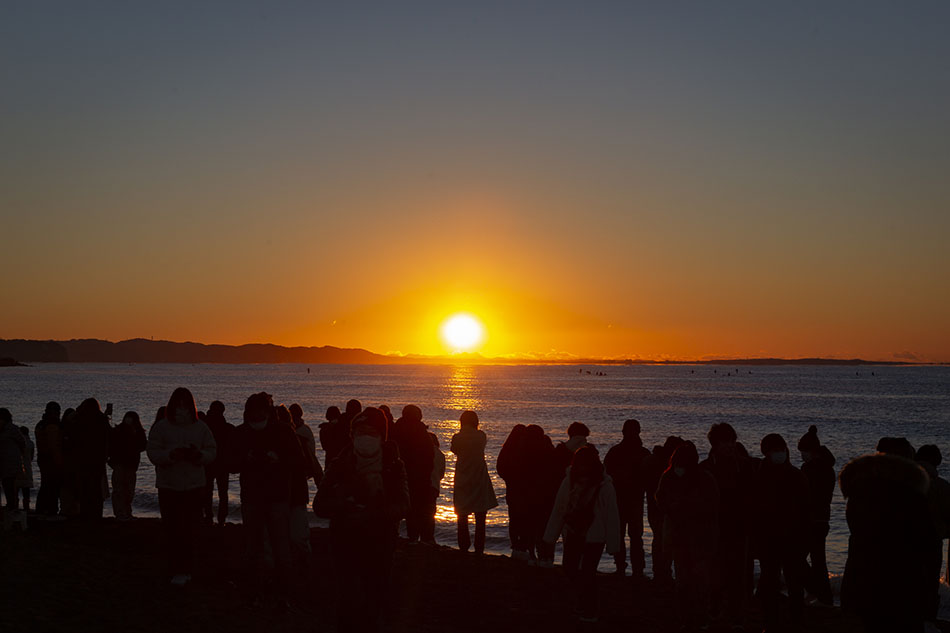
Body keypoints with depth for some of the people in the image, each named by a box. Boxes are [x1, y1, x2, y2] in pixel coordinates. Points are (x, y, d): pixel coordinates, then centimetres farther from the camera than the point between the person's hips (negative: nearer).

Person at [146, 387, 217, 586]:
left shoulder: (200, 427, 6)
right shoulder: (161, 426, 0)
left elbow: (212, 452, 5)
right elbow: (153, 453, -5)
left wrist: (199, 454, -16)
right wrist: (171, 454, -23)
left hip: (194, 485, 1)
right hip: (168, 486, -1)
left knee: (191, 530, 0)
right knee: (172, 530, -4)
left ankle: (186, 570, 10)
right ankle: (177, 571, 2)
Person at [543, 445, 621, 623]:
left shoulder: (604, 486, -16)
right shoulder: (569, 481, -6)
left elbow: (612, 516, -11)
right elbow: (558, 509, 2)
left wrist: (613, 544, -10)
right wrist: (551, 535, 5)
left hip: (594, 536, -5)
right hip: (573, 533, 5)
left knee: (587, 573, -5)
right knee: (570, 568, 14)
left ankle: (590, 611, 12)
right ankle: (584, 596, 40)